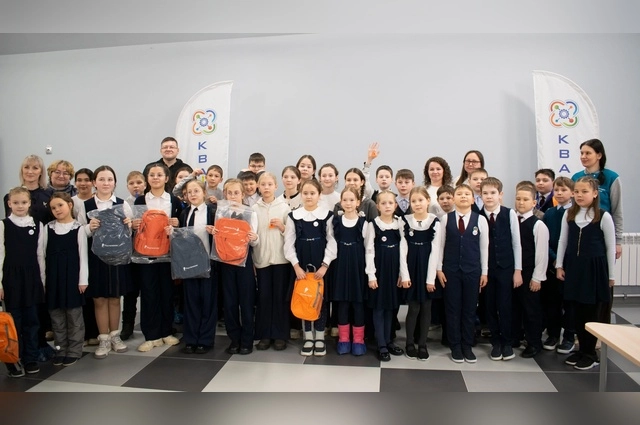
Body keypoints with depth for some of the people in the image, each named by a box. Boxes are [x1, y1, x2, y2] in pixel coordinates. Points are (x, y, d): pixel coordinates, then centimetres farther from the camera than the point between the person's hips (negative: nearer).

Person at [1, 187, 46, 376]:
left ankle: (31, 358, 17)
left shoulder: (37, 225, 4)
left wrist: (42, 280, 6)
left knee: (31, 319, 7)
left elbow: (40, 254, 7)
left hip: (32, 277, 2)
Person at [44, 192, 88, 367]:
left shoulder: (78, 228, -3)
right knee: (56, 316, 9)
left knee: (74, 315, 4)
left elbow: (83, 255, -3)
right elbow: (44, 254, 8)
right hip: (53, 276, 3)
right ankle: (60, 350, 21)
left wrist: (83, 280, -6)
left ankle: (74, 351, 13)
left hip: (72, 275, -3)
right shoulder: (48, 228, 6)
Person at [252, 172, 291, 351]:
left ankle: (280, 335, 13)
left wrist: (282, 227, -14)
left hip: (281, 258, -1)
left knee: (280, 297, 3)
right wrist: (251, 255, 2)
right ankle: (265, 335, 15)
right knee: (263, 297, 5)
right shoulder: (254, 208, 6)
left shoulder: (284, 207, 1)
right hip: (261, 258, 2)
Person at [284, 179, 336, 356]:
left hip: (322, 265, -1)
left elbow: (331, 242, -4)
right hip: (300, 265, 1)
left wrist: (325, 265, -11)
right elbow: (289, 243, -1)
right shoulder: (293, 216, 0)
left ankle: (319, 338, 20)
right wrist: (296, 265, -8)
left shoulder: (327, 215, -3)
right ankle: (308, 338, 20)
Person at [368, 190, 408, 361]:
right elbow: (369, 251, -8)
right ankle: (381, 345, 10)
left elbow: (403, 249, 2)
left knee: (390, 305, 12)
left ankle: (388, 341, 25)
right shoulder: (373, 225, -7)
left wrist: (404, 274, -3)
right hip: (378, 269, -3)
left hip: (394, 269, 4)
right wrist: (371, 275, -11)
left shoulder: (399, 224, 3)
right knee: (378, 306, 2)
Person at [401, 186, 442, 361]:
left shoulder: (435, 222, -3)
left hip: (427, 268, 0)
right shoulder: (405, 221, -1)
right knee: (413, 308, 2)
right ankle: (410, 343, 18)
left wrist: (431, 278, -8)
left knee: (426, 308, 7)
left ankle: (422, 344, 20)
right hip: (411, 268, 0)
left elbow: (435, 250, -5)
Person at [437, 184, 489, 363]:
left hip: (472, 270, 1)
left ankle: (467, 346, 22)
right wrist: (439, 269, -1)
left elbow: (484, 247, 3)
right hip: (451, 270, 0)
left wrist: (484, 272, 3)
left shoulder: (480, 220, -1)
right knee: (453, 308, 6)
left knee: (469, 309, 8)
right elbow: (440, 244, 2)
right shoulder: (446, 219, -1)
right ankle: (455, 346, 19)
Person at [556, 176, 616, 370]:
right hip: (574, 266, 4)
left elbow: (611, 247, -4)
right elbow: (562, 241, 9)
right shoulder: (569, 214, 3)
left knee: (591, 312, 4)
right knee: (578, 311, 10)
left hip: (594, 267, -4)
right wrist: (559, 265, 5)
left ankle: (590, 354, 18)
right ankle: (582, 350, 23)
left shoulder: (603, 217, -8)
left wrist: (611, 275, -2)